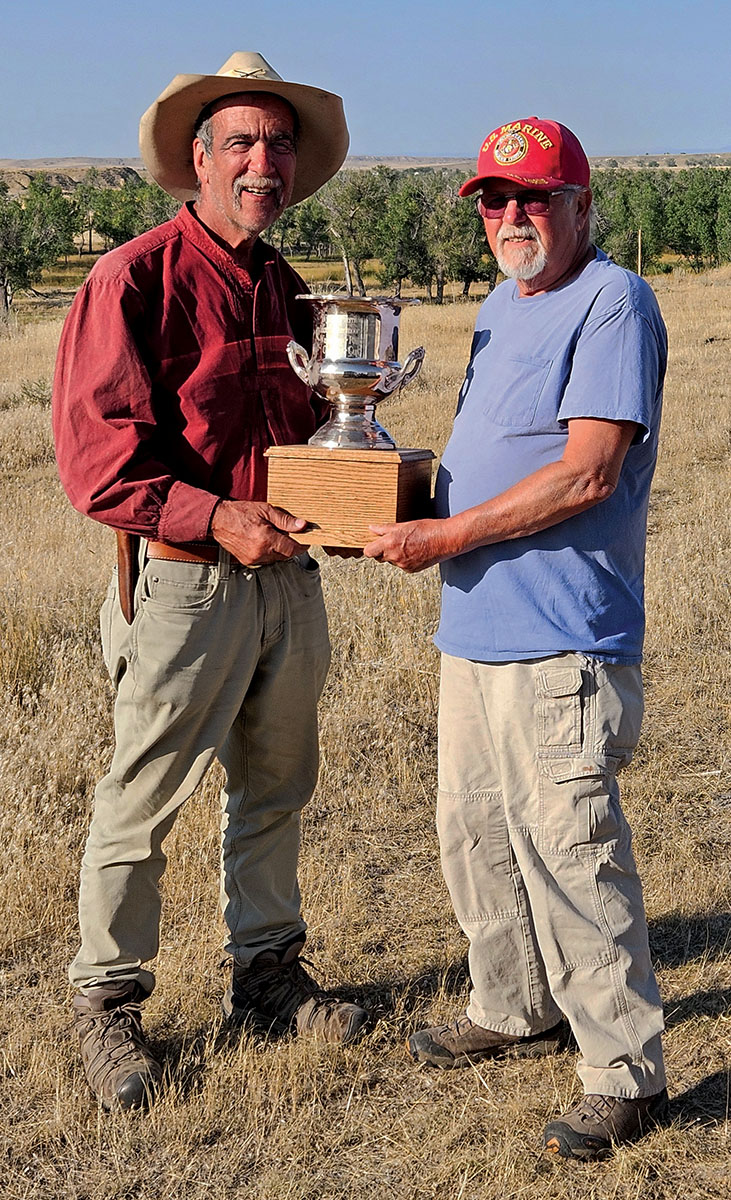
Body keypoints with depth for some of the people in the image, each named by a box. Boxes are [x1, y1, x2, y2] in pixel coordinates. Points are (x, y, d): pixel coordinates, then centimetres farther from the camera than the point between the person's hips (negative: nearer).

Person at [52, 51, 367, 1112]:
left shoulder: (283, 289, 13)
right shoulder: (136, 279, -11)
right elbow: (94, 450, -16)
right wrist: (218, 519, -23)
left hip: (286, 576, 7)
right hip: (185, 582, -7)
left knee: (276, 786, 17)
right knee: (143, 802, 2)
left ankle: (267, 974, 33)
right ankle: (107, 1002, 18)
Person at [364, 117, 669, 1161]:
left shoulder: (612, 303, -11)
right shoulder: (500, 308, 18)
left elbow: (587, 473, -21)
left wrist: (447, 536, -17)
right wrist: (411, 505, 9)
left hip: (560, 641, -9)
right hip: (476, 626, 10)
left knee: (569, 851, -6)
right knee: (474, 832, 18)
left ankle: (628, 1070, 7)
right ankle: (514, 1010, 36)